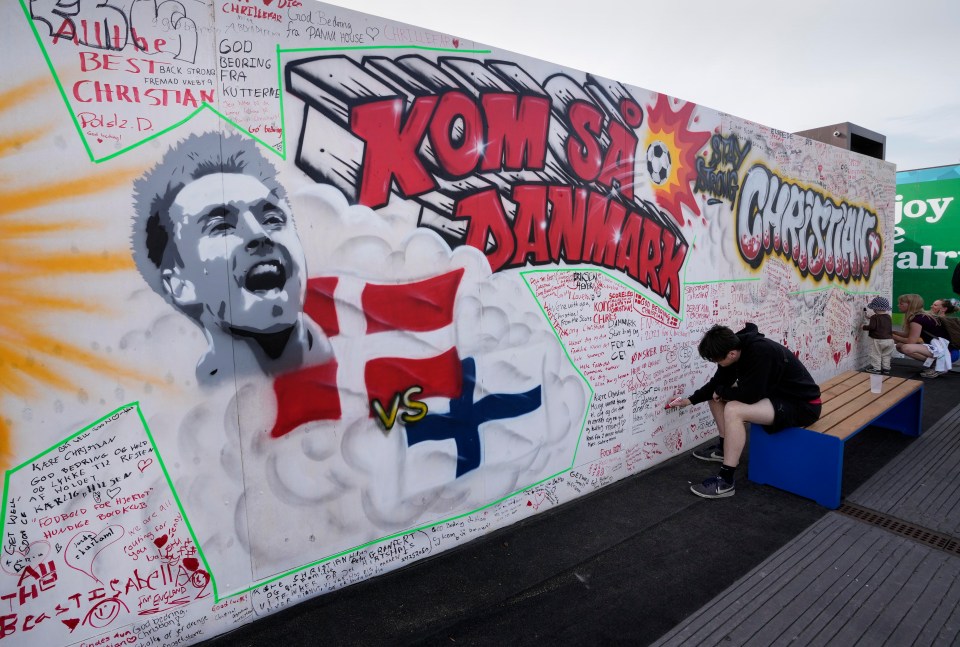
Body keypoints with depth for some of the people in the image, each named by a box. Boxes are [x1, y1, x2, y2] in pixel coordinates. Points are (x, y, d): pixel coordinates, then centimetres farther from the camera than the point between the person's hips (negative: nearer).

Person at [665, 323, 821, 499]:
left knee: (733, 411, -29)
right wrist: (690, 400, 5)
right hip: (775, 393, 9)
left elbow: (750, 395, -30)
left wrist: (721, 392, -12)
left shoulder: (761, 352, -33)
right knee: (715, 395, 7)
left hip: (803, 405, -9)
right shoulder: (737, 346, -8)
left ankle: (725, 482, -18)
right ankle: (724, 448, 23)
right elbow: (719, 382, 8)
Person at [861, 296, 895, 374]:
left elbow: (872, 327, -22)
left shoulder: (874, 317, -13)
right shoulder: (888, 317, 9)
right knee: (886, 355, 15)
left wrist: (864, 326, -4)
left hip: (877, 340, -7)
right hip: (889, 339, 7)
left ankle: (876, 368, 3)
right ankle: (886, 368, 18)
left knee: (875, 355, 2)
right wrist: (871, 317, 29)